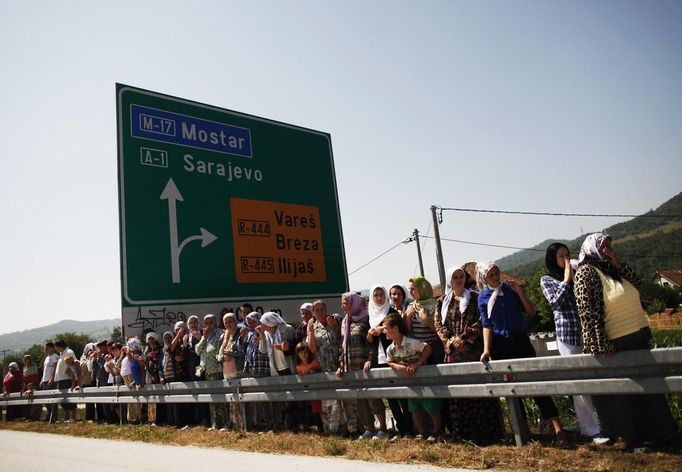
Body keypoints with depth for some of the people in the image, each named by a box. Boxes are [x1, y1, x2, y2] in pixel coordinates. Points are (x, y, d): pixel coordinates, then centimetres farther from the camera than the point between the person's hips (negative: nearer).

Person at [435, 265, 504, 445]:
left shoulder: (474, 298, 6)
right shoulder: (443, 301, 13)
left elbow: (480, 321, -4)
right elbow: (439, 324, 6)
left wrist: (465, 339, -13)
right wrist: (452, 341, -8)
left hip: (474, 349, -2)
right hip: (453, 351, 3)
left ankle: (486, 432, 5)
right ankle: (465, 433, 10)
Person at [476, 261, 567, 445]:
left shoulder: (510, 289, 4)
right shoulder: (483, 298, 2)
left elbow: (531, 312, 2)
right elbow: (486, 325, -1)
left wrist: (519, 292, -10)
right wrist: (486, 350, -11)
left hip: (521, 340, 0)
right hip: (500, 346, 0)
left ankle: (557, 427, -7)